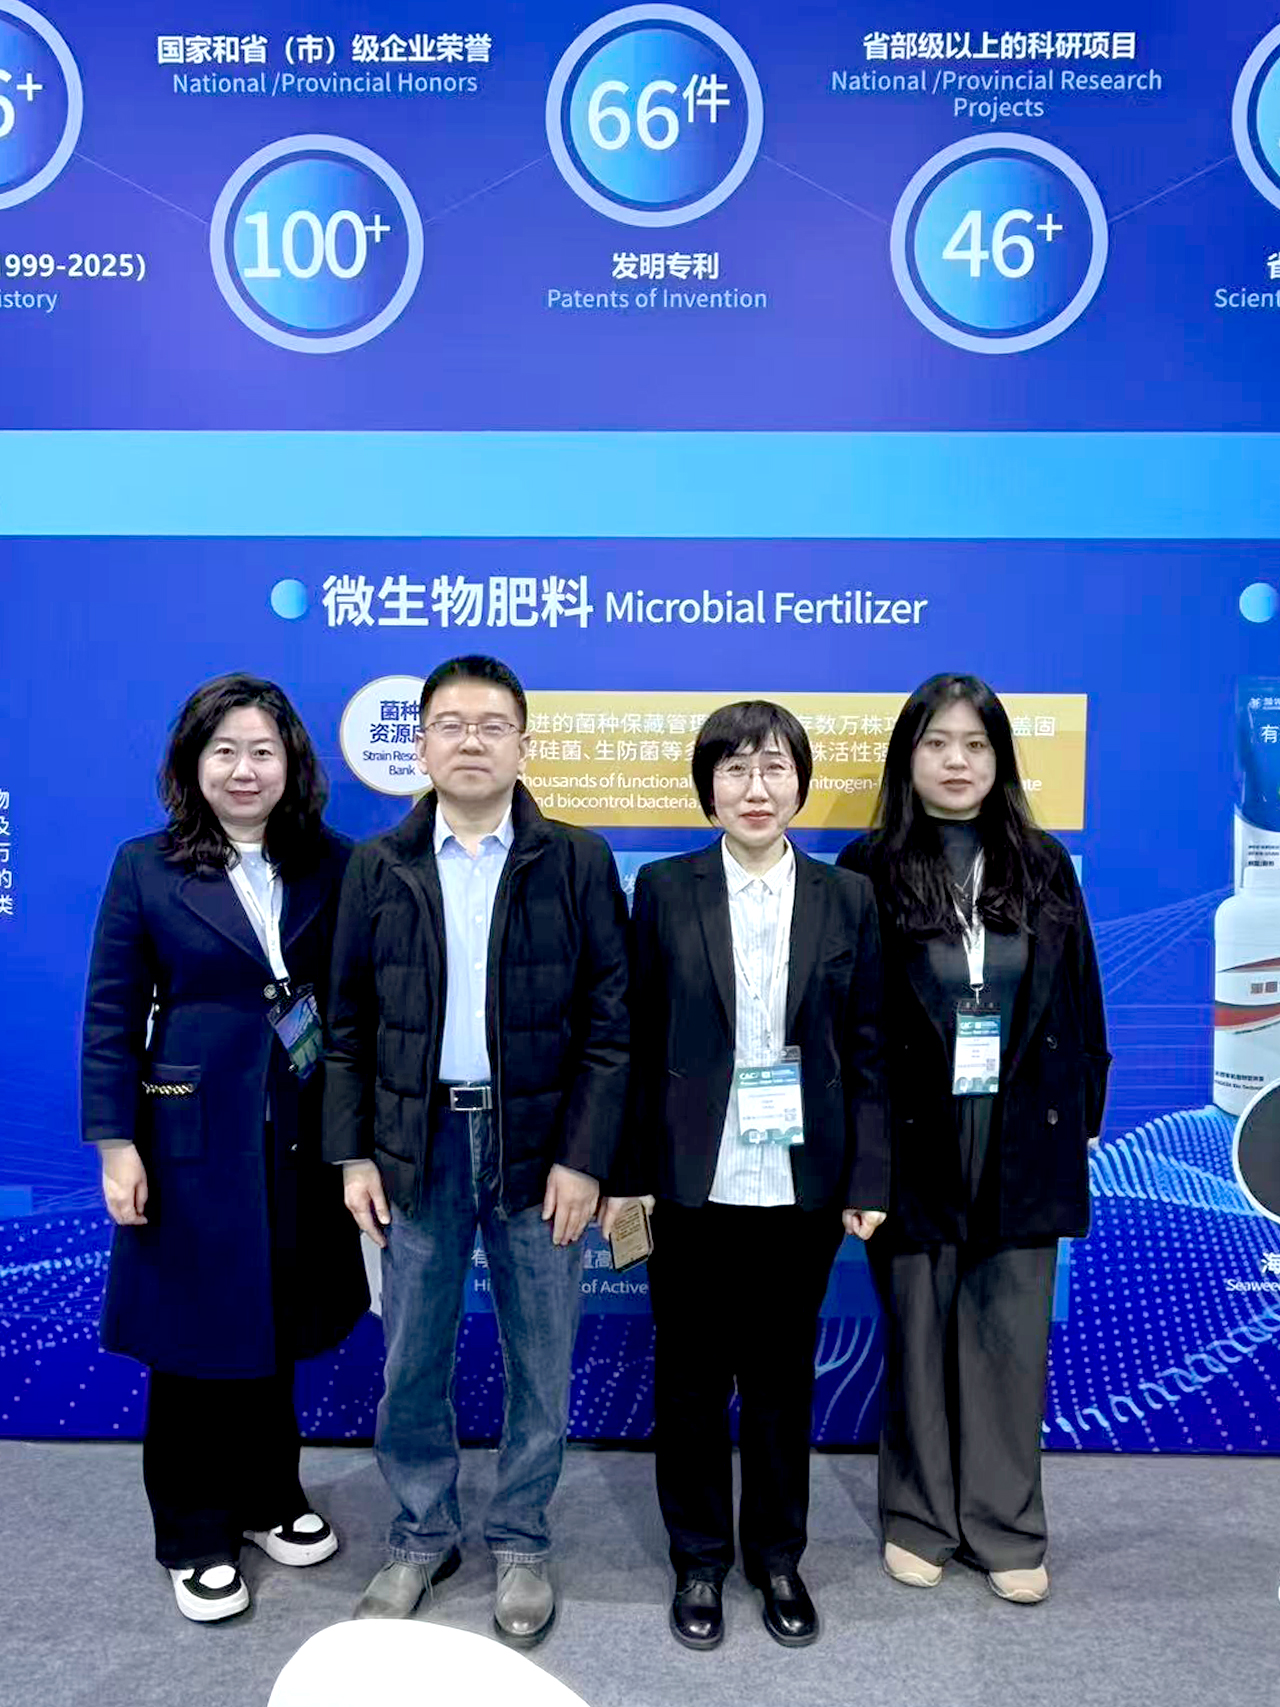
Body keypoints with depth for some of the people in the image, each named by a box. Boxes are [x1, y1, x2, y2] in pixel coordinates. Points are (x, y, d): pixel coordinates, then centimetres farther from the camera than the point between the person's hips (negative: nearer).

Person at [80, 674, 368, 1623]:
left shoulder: (331, 866, 1)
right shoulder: (147, 868, -4)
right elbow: (111, 1016, -3)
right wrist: (115, 1143, -8)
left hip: (300, 1137, 3)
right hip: (192, 1139, -2)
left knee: (276, 1328, 16)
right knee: (195, 1338, 10)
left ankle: (268, 1500, 38)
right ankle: (194, 1536, 29)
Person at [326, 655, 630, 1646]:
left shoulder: (577, 862, -3)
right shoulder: (378, 867, 3)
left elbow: (611, 1021, -5)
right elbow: (350, 1024, 6)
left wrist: (584, 1157, -10)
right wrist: (354, 1154, 1)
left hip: (538, 1144, -1)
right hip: (418, 1145, 2)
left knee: (541, 1363, 11)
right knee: (411, 1361, 13)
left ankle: (521, 1543, 33)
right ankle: (423, 1536, 36)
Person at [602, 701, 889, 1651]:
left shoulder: (847, 898, 1)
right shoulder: (664, 890, -2)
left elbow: (867, 1051, 2)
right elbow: (637, 1040, -1)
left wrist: (867, 1180, -2)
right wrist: (625, 1172, -3)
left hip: (802, 1181, 1)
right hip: (696, 1179, 0)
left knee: (783, 1377, 15)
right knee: (691, 1377, 13)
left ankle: (778, 1555, 36)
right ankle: (700, 1561, 34)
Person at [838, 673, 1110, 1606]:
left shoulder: (1045, 865, 4)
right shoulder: (870, 869, -5)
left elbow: (1080, 1003, 8)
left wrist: (1082, 1121, 6)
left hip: (1024, 1142, 2)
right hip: (916, 1141, -2)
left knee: (1012, 1338, 9)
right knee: (919, 1335, 12)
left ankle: (1007, 1528, 27)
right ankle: (920, 1519, 30)